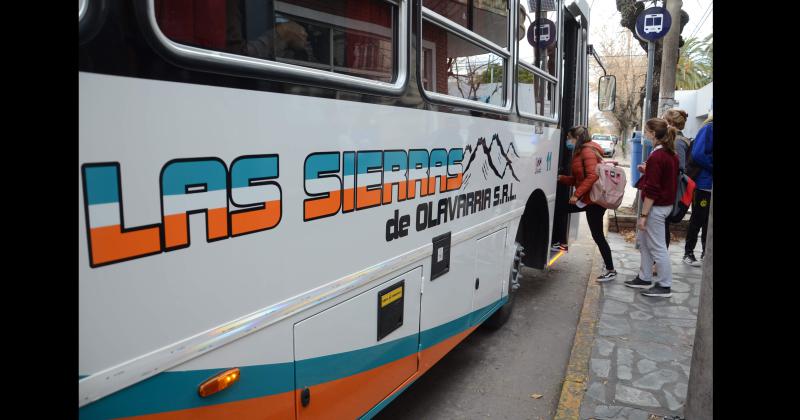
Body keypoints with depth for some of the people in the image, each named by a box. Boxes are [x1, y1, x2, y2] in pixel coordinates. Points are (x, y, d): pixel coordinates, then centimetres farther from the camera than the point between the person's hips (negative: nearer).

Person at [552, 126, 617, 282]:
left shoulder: (588, 151, -13)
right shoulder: (579, 152, 16)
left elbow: (592, 176, -25)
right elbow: (576, 179, 15)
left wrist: (577, 194, -25)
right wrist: (560, 178, 3)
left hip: (594, 200, -10)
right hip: (585, 198, 10)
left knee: (597, 235, -4)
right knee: (557, 209, 10)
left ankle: (610, 270, 8)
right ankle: (559, 243, 21)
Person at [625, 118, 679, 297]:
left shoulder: (656, 157, -20)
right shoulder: (671, 154, 8)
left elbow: (652, 190, -22)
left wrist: (643, 215, -19)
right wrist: (647, 171, 10)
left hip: (656, 207, -10)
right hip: (666, 204, 10)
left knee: (657, 247, 1)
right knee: (644, 241, 19)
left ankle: (665, 286, 11)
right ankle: (644, 279, 28)